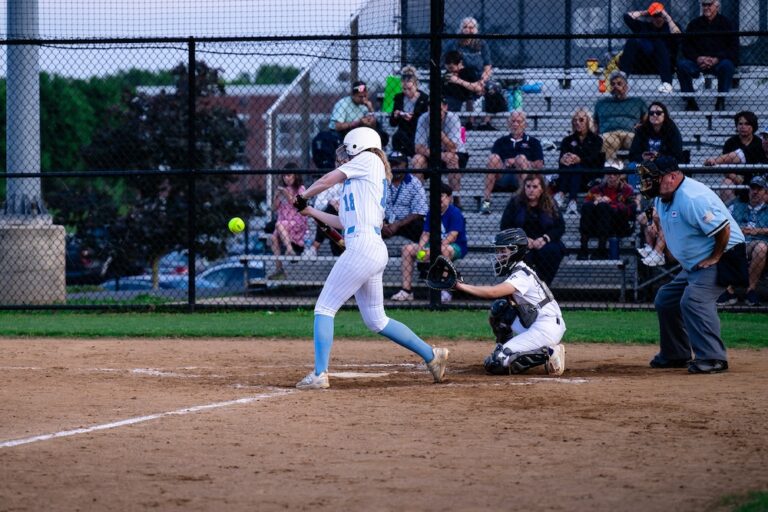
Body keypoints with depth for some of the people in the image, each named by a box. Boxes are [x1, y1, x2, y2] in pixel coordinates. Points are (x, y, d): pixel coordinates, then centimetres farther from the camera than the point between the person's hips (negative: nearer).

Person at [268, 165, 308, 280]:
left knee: (279, 224, -36)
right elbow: (274, 208, 14)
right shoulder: (282, 190, 16)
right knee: (273, 238, -23)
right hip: (284, 223, 5)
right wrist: (276, 196, -2)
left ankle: (290, 249, -46)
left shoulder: (300, 189, 3)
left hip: (297, 223, -5)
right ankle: (279, 269, -26)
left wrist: (287, 195, -18)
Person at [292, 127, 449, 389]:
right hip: (375, 252, 10)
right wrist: (311, 212, 34)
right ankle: (431, 355, 16)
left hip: (362, 247, -10)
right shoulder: (359, 181, 25)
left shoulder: (367, 160, 2)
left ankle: (319, 374, -11)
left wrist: (303, 195, 17)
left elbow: (327, 180, 0)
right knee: (376, 320, 15)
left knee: (324, 308, -6)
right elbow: (344, 222, 26)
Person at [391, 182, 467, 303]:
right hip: (435, 245, 8)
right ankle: (406, 290, -11)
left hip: (456, 248, -8)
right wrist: (420, 248, -15)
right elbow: (426, 234, 7)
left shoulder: (455, 213, -12)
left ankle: (445, 291, -40)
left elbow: (452, 237, -23)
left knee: (444, 249, -43)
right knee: (407, 249, -4)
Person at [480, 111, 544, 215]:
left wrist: (519, 162, -6)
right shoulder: (501, 142, 25)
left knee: (521, 158, -29)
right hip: (502, 177, 1)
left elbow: (539, 165, 5)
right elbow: (493, 163, 10)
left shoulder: (533, 142, 20)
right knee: (493, 158, -25)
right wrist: (505, 164, -11)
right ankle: (486, 201, -32)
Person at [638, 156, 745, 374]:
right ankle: (675, 355, 27)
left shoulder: (692, 198, -27)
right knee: (665, 299, 15)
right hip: (692, 264, 11)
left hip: (723, 257, -11)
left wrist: (715, 258, -21)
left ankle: (713, 358, -30)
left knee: (694, 299, -29)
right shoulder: (661, 199, 5)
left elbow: (723, 228, -28)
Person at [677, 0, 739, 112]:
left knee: (727, 65, -36)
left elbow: (733, 48, -3)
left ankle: (720, 102, -27)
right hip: (698, 63, 2)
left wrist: (716, 59, -17)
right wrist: (697, 58, -13)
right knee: (682, 63, -26)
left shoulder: (726, 23, 5)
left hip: (718, 62, -2)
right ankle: (690, 101, -24)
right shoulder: (694, 24, 12)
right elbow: (686, 46, 7)